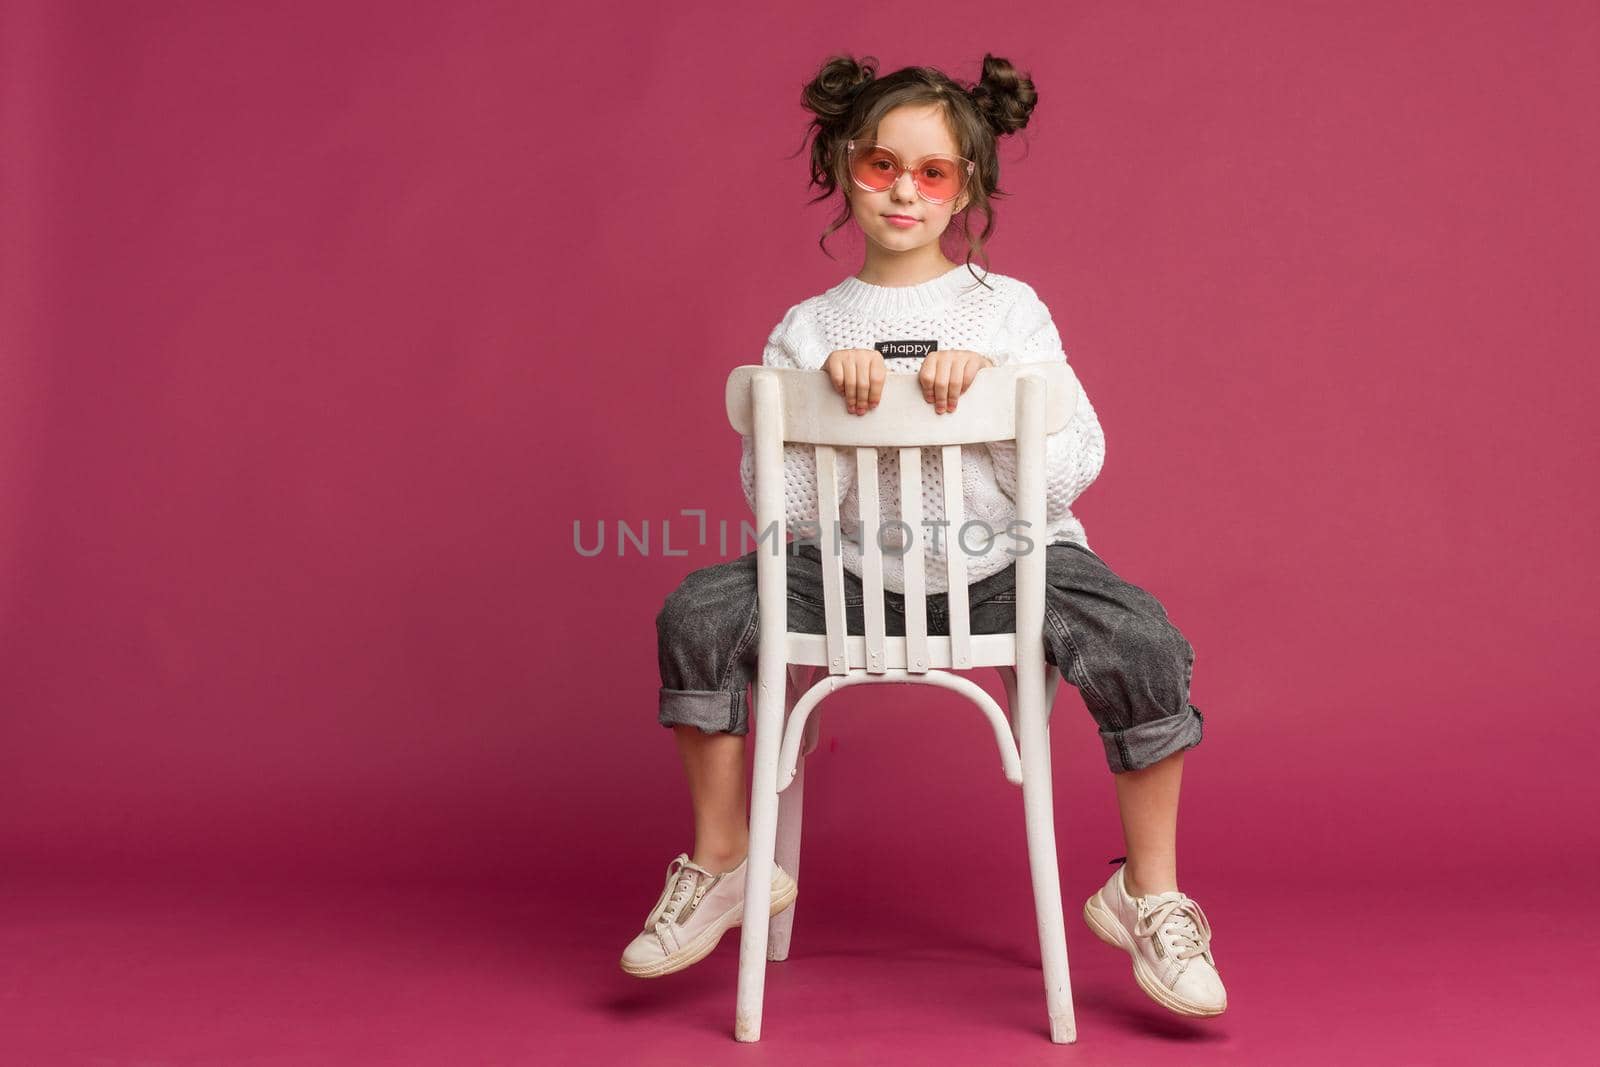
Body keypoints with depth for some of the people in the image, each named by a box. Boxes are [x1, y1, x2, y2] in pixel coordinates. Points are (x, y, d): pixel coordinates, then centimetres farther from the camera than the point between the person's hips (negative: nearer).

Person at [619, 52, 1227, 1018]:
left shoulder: (1010, 309, 2)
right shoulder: (807, 331, 4)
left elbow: (1073, 471, -6)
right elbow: (779, 505, -5)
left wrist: (990, 387, -19)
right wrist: (828, 392, -17)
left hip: (1006, 566, -1)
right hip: (856, 572, 2)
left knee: (1145, 645, -27)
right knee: (700, 614, -18)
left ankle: (1150, 893, -3)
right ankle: (724, 863, 3)